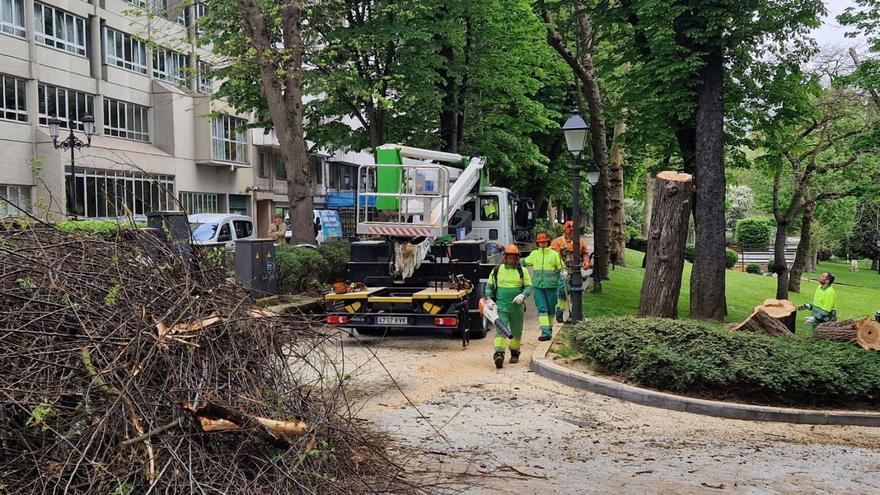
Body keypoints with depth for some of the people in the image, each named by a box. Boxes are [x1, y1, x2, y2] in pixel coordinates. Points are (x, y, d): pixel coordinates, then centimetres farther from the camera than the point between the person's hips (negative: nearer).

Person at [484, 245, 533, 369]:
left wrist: (522, 295, -16)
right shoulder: (496, 270, 5)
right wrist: (488, 298, -3)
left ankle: (515, 353, 30)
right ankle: (499, 354, -25)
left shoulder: (522, 271, 4)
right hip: (501, 306, -1)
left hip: (517, 308, 1)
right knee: (501, 330, -15)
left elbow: (529, 287, 3)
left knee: (516, 332, 13)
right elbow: (489, 286, 12)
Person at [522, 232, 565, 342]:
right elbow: (525, 262, 25)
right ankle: (545, 332, -12)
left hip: (551, 286, -1)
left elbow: (562, 267, 5)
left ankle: (549, 329, 25)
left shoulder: (554, 254, 1)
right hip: (538, 286, 1)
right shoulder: (534, 254, 9)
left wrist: (564, 272, -15)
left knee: (550, 308, 9)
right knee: (542, 308, -8)